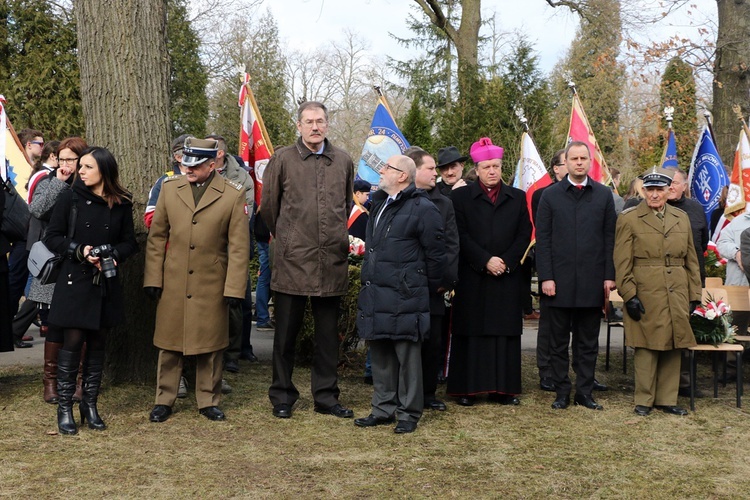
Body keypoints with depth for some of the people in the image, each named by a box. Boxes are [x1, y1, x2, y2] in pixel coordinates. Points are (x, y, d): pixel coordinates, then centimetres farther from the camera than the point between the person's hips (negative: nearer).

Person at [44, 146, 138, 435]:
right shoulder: (71, 198, -2)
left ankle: (90, 405, 19)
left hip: (106, 283, 2)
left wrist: (113, 254, -13)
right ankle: (65, 408, 7)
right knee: (73, 342, -3)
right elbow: (52, 237, -1)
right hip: (75, 281, -2)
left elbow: (130, 242, 7)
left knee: (97, 344, 8)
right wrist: (80, 251, -16)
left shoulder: (122, 204, 2)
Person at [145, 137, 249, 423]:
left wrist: (234, 288, -8)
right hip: (172, 284, 2)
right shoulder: (169, 188, 4)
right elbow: (156, 236, 7)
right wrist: (153, 278, 2)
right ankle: (164, 400, 22)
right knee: (169, 344, 9)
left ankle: (209, 401, 22)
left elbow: (239, 246, -4)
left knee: (210, 346, 7)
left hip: (212, 285, -2)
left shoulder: (233, 195, -4)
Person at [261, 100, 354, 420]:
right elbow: (268, 205, 8)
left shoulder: (343, 161, 8)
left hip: (332, 260, 3)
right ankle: (282, 397, 18)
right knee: (286, 332, 6)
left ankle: (326, 397, 20)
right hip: (292, 261, -2)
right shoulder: (283, 159, 0)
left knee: (328, 333, 9)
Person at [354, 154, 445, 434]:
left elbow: (435, 252, -6)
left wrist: (431, 287, 0)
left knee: (407, 356, 0)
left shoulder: (422, 208, -9)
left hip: (404, 296, -8)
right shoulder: (379, 203, 16)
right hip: (375, 293, 8)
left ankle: (409, 413, 11)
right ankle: (383, 409, 24)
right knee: (380, 354, 13)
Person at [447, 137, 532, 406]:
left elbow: (524, 234, 6)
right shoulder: (461, 196, 4)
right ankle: (466, 388, 6)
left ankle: (503, 388, 9)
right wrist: (485, 260, -13)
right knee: (471, 332, 0)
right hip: (472, 277, -2)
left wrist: (507, 261, -8)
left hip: (508, 277, 2)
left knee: (505, 331, 3)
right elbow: (461, 235, -4)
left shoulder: (517, 197, 13)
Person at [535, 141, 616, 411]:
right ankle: (562, 392, 16)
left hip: (592, 282, 1)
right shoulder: (550, 195, 3)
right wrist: (546, 277, -7)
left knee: (589, 343, 8)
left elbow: (610, 238, 6)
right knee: (559, 342, 7)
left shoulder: (604, 195, 7)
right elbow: (542, 239, 0)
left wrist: (609, 276, -1)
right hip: (560, 281, -1)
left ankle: (585, 392, 17)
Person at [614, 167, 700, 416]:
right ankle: (644, 401, 11)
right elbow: (622, 263, -4)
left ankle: (667, 399, 18)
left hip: (677, 297, 4)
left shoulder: (682, 218, 13)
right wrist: (629, 295, -11)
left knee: (673, 349, 7)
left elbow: (691, 261, 15)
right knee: (647, 348, -1)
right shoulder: (629, 219, 0)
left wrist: (694, 295, 10)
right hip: (645, 296, -4)